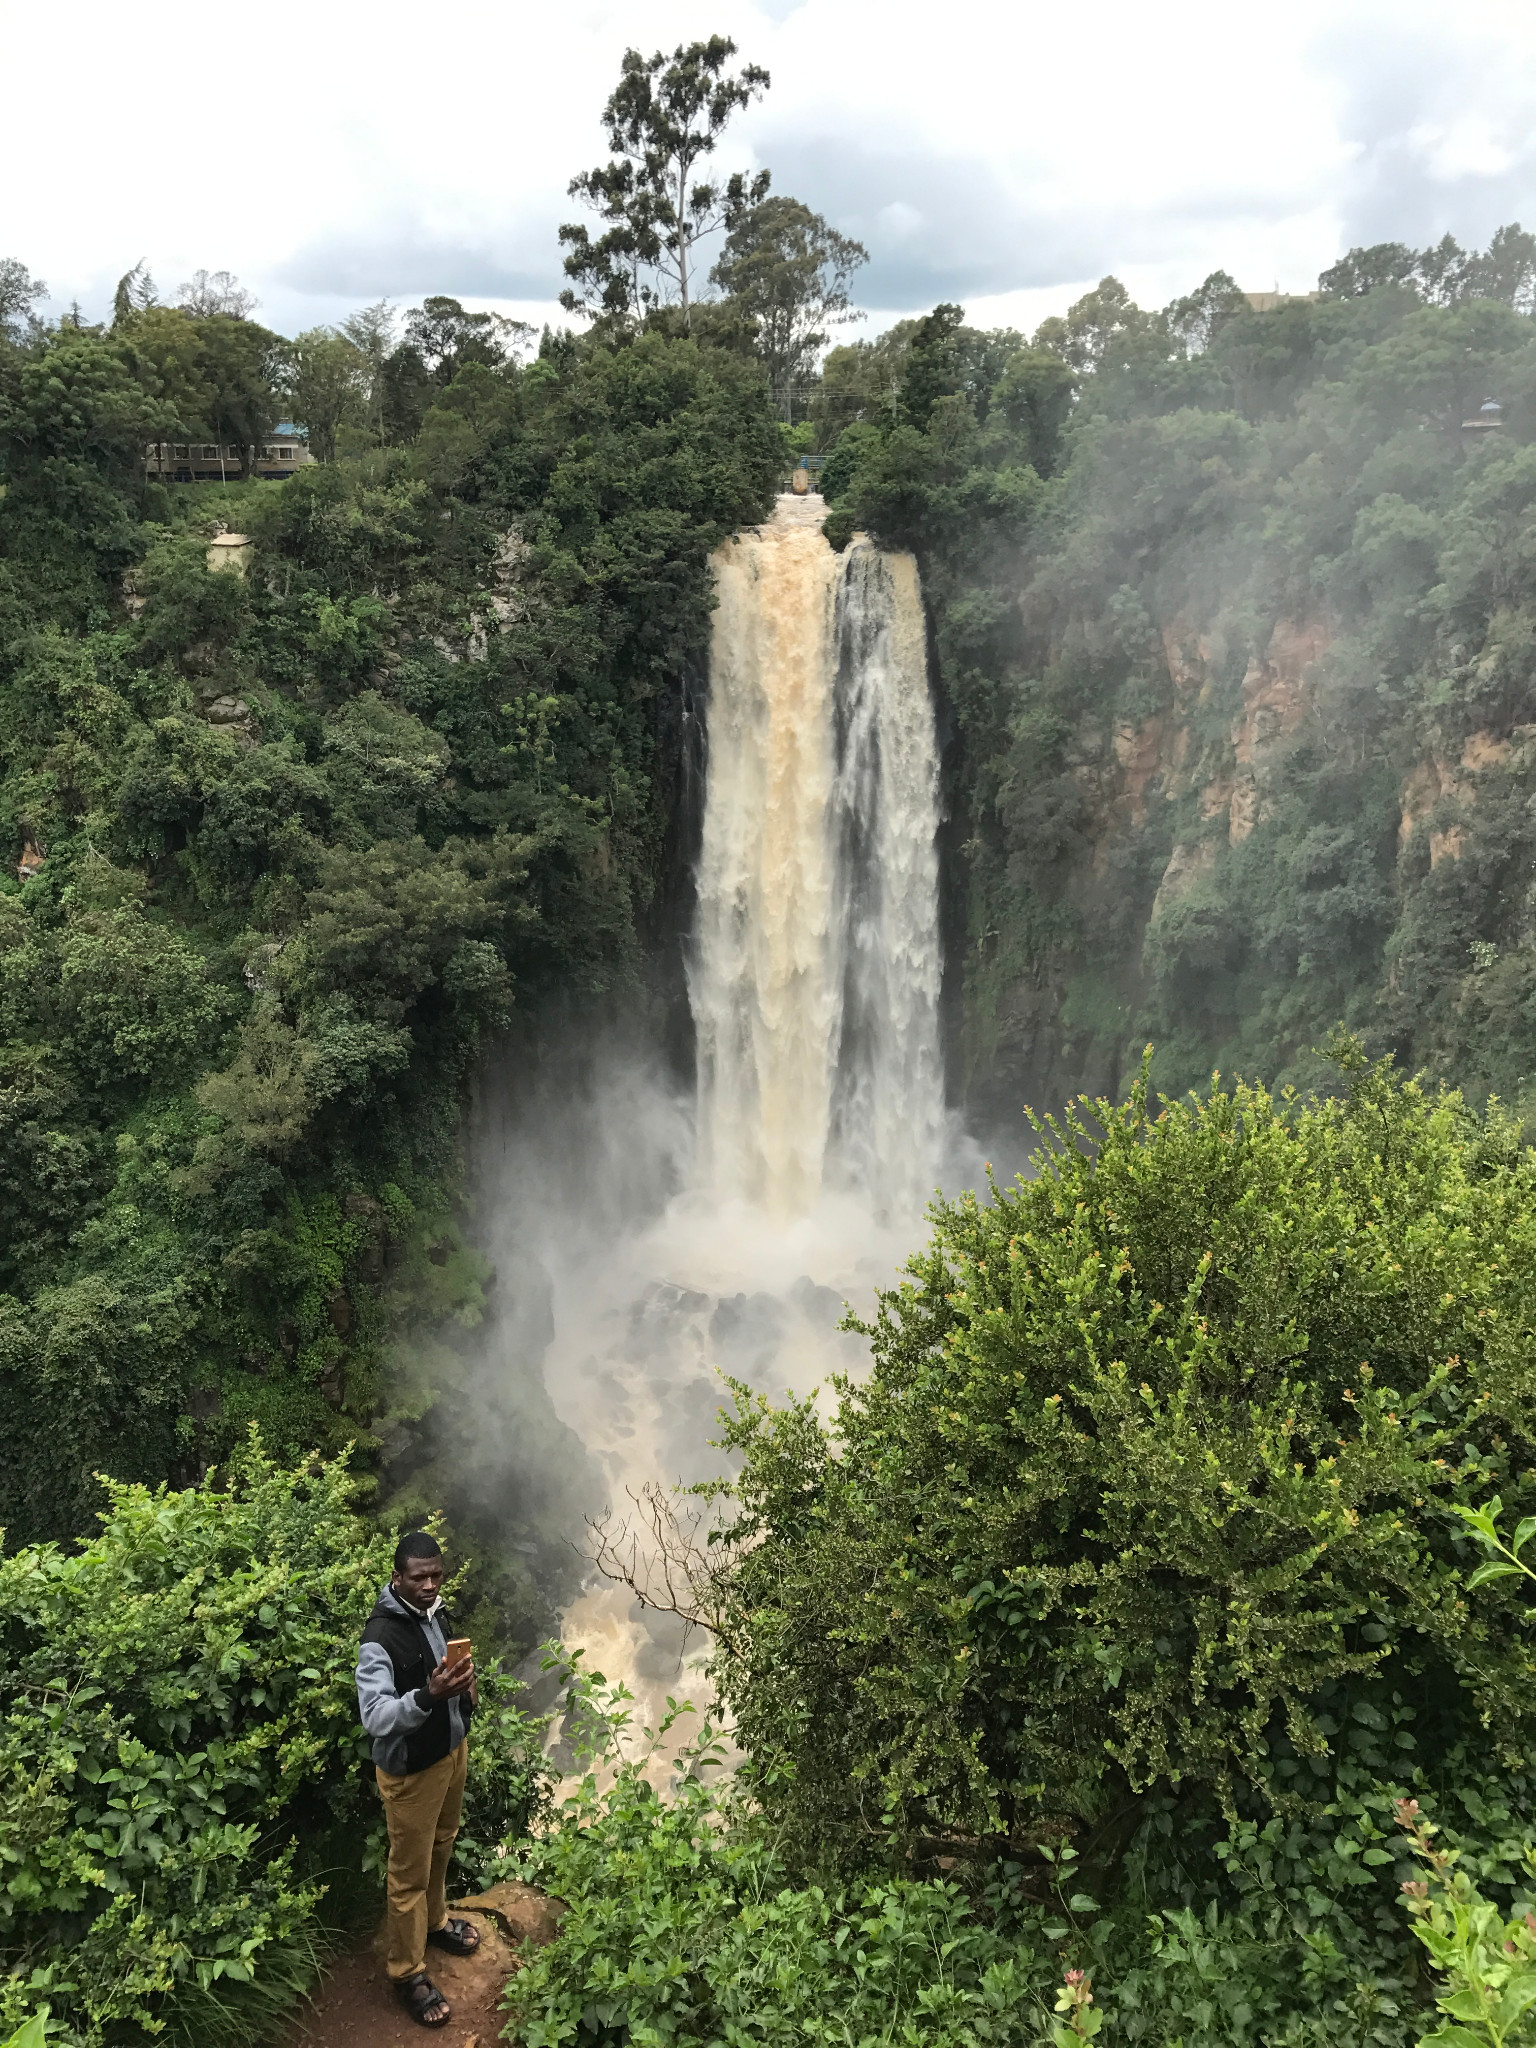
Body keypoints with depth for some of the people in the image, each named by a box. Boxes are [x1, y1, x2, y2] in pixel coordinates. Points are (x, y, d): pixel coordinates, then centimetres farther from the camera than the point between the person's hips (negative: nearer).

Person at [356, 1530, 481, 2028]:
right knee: (410, 1872, 10)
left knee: (440, 1846, 27)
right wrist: (429, 1696, -49)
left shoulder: (435, 1611, -5)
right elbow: (374, 1718, -37)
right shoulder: (380, 1638, -30)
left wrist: (463, 1686, 2)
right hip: (410, 1768, -7)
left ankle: (435, 1920, 51)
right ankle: (408, 1972, 28)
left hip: (452, 1748, 7)